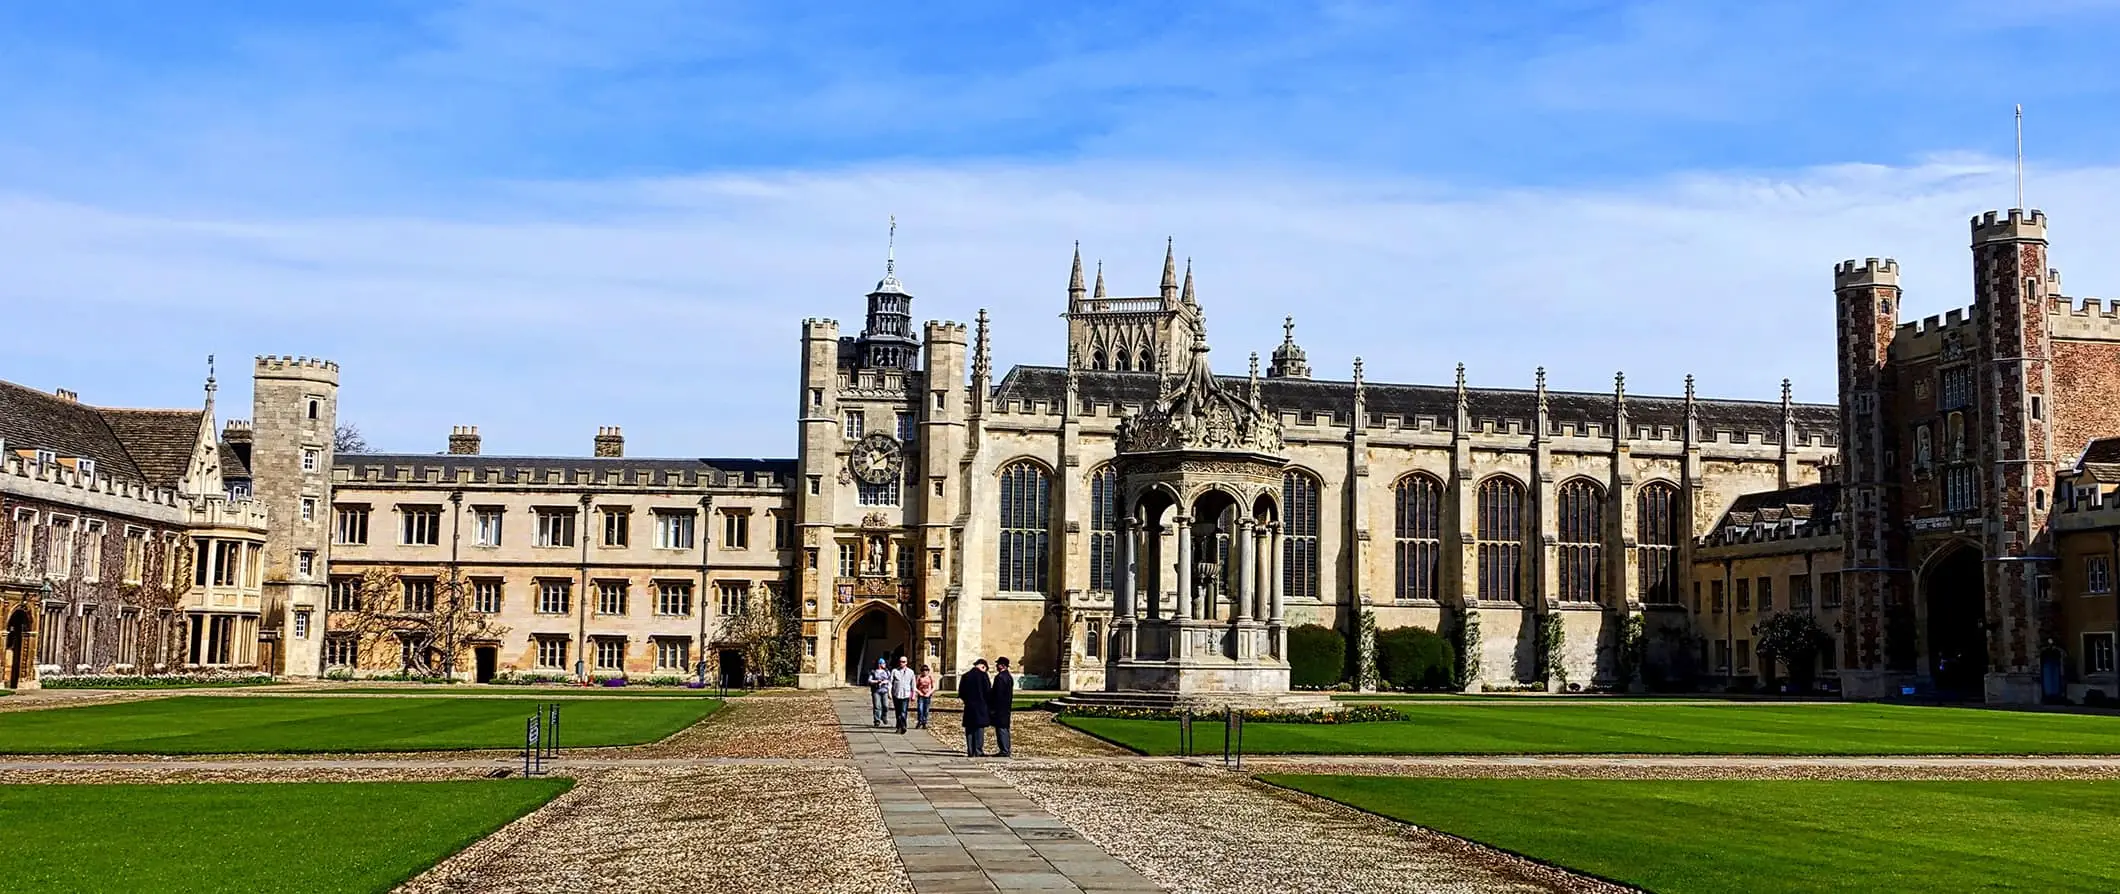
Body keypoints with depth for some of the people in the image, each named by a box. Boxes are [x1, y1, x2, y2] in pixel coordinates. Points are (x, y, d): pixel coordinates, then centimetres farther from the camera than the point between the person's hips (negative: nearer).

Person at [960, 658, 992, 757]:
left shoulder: (965, 676, 6)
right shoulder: (982, 675, -7)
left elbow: (961, 693, 7)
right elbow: (987, 691, -7)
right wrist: (987, 703, 7)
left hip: (969, 706, 4)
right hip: (980, 706, -4)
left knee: (969, 730, 7)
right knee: (979, 729, 0)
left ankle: (970, 752, 6)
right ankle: (978, 751, -4)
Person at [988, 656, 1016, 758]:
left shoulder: (1000, 677, -17)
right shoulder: (1009, 677, 14)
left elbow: (998, 694, -19)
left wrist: (993, 708, -16)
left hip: (1000, 707, -10)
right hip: (1006, 707, 10)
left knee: (1001, 728, -7)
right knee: (1004, 728, 14)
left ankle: (1004, 750, -7)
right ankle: (1006, 750, 18)